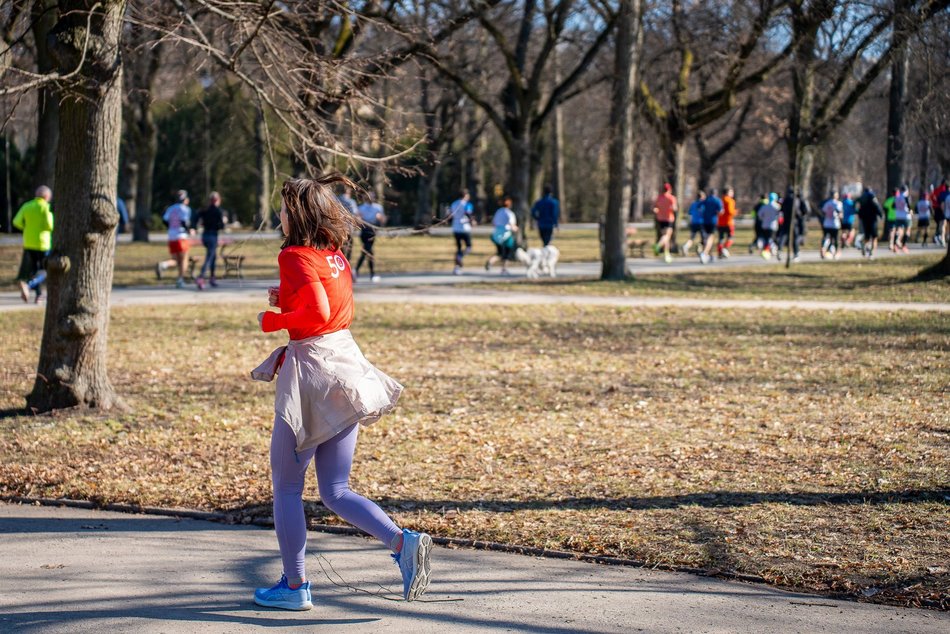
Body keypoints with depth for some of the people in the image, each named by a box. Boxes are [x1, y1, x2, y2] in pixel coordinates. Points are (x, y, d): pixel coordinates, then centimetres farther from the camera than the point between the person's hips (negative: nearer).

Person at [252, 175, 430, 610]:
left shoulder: (295, 257, -13)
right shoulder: (336, 256, 11)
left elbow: (318, 314, -25)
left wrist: (273, 321, -10)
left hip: (310, 372, -8)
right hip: (345, 367, 8)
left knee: (286, 488, 8)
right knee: (336, 492, 11)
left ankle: (295, 586, 14)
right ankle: (403, 543, -9)